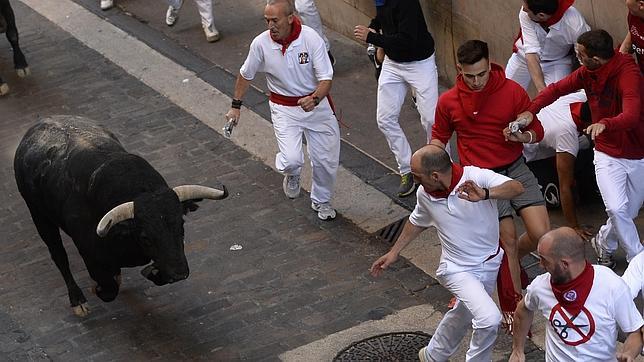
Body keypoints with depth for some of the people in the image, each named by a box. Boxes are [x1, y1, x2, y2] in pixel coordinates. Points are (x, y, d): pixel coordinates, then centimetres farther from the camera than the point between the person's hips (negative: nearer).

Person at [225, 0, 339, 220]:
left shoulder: (311, 38, -20)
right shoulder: (261, 43, -15)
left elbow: (326, 78, -18)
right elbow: (246, 75, 3)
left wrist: (314, 99, -38)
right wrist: (236, 106, 8)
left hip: (315, 103, 0)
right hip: (284, 109, 0)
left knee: (327, 160, 6)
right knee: (291, 160, -18)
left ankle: (321, 201, 36)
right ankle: (291, 174, 23)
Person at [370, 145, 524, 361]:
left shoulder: (476, 177, -23)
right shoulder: (424, 194, -10)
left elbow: (517, 188, -36)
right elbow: (417, 222, 11)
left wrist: (485, 194, -52)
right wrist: (394, 252, 15)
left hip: (489, 263, 1)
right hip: (458, 269, -1)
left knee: (463, 314, 24)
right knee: (489, 319, -23)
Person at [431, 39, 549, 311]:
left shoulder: (512, 91, -6)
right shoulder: (448, 101, -4)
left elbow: (537, 131, 3)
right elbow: (439, 136, 15)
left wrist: (522, 136, -20)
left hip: (515, 169, 2)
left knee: (541, 234, -11)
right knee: (508, 239, -11)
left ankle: (510, 261, 23)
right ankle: (512, 307, 4)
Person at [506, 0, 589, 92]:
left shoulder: (575, 23, -35)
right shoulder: (525, 14, -30)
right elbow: (531, 53, -33)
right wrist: (541, 88, -43)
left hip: (557, 61, -2)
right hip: (524, 56, 2)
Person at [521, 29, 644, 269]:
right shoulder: (587, 73, -9)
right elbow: (557, 89, 3)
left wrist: (605, 123, -61)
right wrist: (531, 110, -12)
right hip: (608, 155, 3)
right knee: (616, 209, -18)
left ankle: (604, 242, 42)